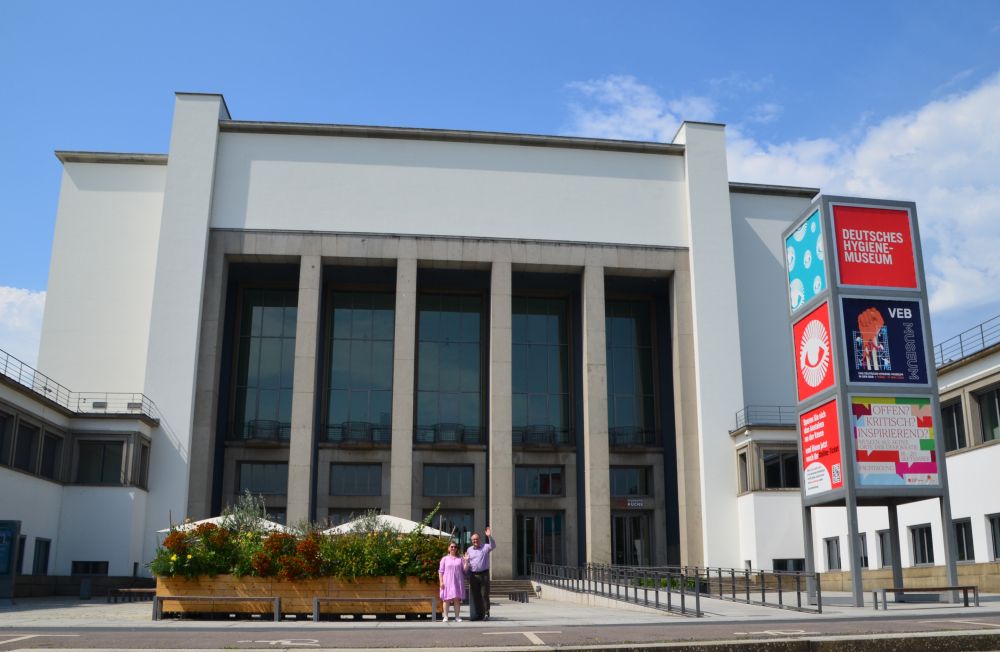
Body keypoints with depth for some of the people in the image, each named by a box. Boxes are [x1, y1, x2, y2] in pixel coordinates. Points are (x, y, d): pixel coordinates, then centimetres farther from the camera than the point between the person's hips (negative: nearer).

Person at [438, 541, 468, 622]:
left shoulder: (460, 559, 9)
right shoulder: (444, 559, 5)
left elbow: (465, 570, 4)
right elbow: (440, 571, 2)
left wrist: (466, 561, -8)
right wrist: (441, 582, -7)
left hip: (458, 582, 1)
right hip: (447, 582, -1)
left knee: (457, 599, 2)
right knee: (446, 599, 1)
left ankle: (457, 616, 7)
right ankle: (446, 616, 5)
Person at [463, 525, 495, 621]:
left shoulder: (485, 547, 3)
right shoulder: (469, 549, 14)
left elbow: (493, 546, -17)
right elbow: (467, 563, 22)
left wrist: (489, 536, -27)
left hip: (484, 574, -3)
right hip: (473, 575, 3)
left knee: (484, 594, -6)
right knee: (474, 596, 3)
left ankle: (486, 613, -2)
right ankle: (477, 614, 9)